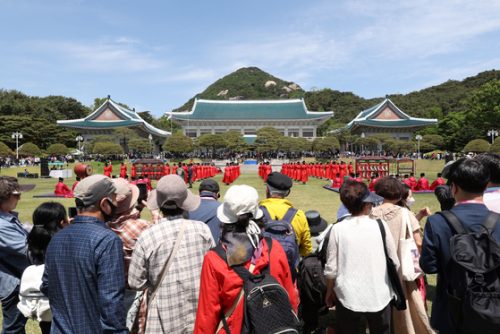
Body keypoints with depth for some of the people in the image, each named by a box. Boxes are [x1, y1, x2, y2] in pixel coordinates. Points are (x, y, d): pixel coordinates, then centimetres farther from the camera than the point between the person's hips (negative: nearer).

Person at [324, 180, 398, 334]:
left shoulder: (337, 229, -11)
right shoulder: (380, 226, -10)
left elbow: (331, 268, -7)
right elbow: (394, 262, 0)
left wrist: (329, 292, 10)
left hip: (347, 297, 0)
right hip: (379, 296, 1)